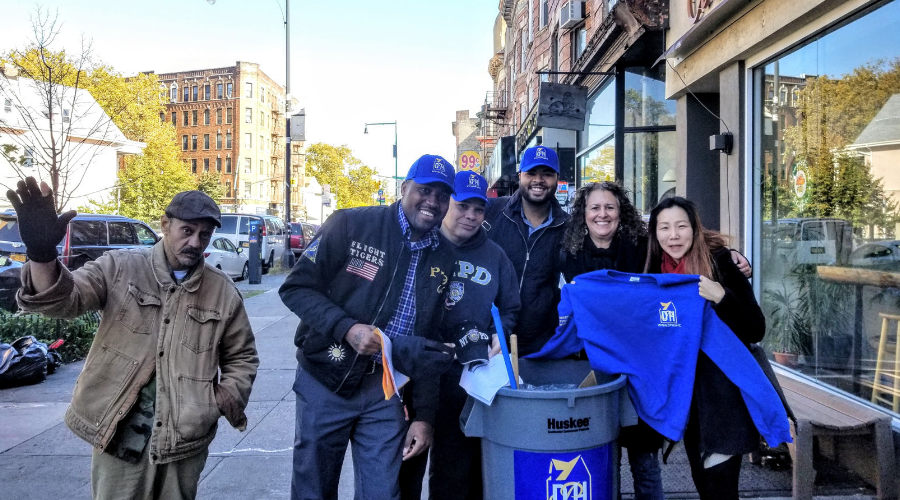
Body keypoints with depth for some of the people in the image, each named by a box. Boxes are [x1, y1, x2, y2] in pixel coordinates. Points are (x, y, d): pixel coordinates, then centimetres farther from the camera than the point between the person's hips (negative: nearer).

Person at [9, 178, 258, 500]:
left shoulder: (224, 292, 2)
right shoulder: (119, 268, -2)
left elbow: (242, 357, 10)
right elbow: (63, 299, -14)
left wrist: (226, 402, -5)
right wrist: (42, 254, -33)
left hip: (184, 438, 1)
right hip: (119, 432, -1)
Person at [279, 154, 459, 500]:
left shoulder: (445, 258, 3)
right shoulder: (351, 225, -10)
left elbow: (432, 342, 7)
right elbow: (295, 288, -9)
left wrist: (424, 415, 4)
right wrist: (347, 328, -23)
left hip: (385, 390, 3)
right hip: (325, 380, -2)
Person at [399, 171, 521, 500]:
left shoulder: (494, 256, 10)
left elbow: (509, 309, 18)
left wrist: (499, 335, -1)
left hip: (469, 376, 3)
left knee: (458, 469, 15)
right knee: (405, 461, 12)